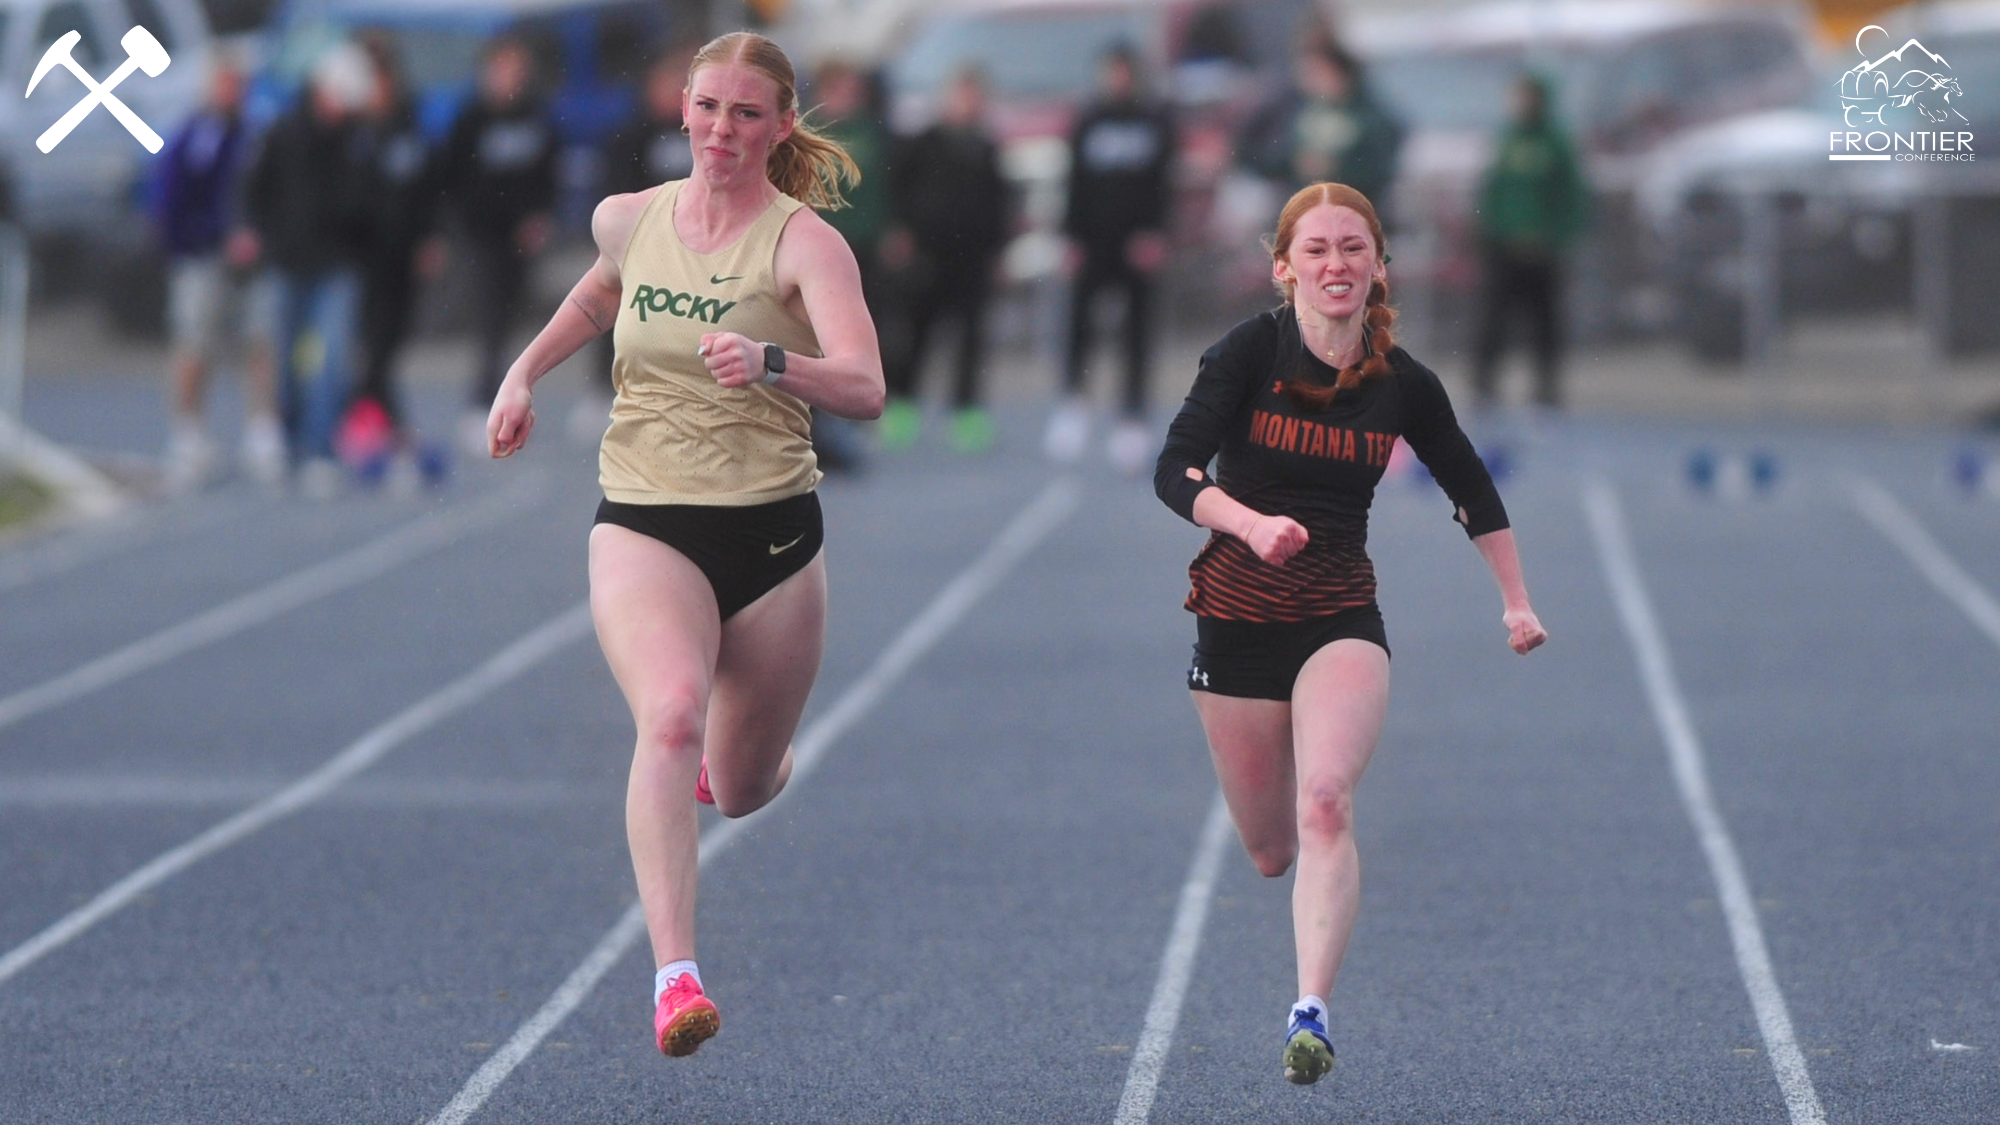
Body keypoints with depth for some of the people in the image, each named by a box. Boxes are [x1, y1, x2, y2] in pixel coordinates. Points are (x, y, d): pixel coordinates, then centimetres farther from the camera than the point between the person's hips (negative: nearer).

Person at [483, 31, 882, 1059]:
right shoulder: (628, 221, 4)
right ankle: (673, 974, -37)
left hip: (772, 531, -1)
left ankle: (729, 751, 53)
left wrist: (774, 365, -42)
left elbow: (864, 389, -25)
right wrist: (525, 372, 22)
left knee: (743, 789, 12)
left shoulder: (804, 243, -9)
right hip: (643, 521, 1)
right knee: (672, 716, -29)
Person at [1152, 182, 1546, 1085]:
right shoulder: (1250, 352, -10)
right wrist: (1251, 523, -36)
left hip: (1343, 619, 0)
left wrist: (1516, 600, 20)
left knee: (1325, 807, -25)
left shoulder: (1403, 385, -1)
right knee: (1269, 851, 10)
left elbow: (1472, 491, 16)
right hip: (1238, 620, 0)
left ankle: (1311, 1012, -32)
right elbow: (1173, 472, -18)